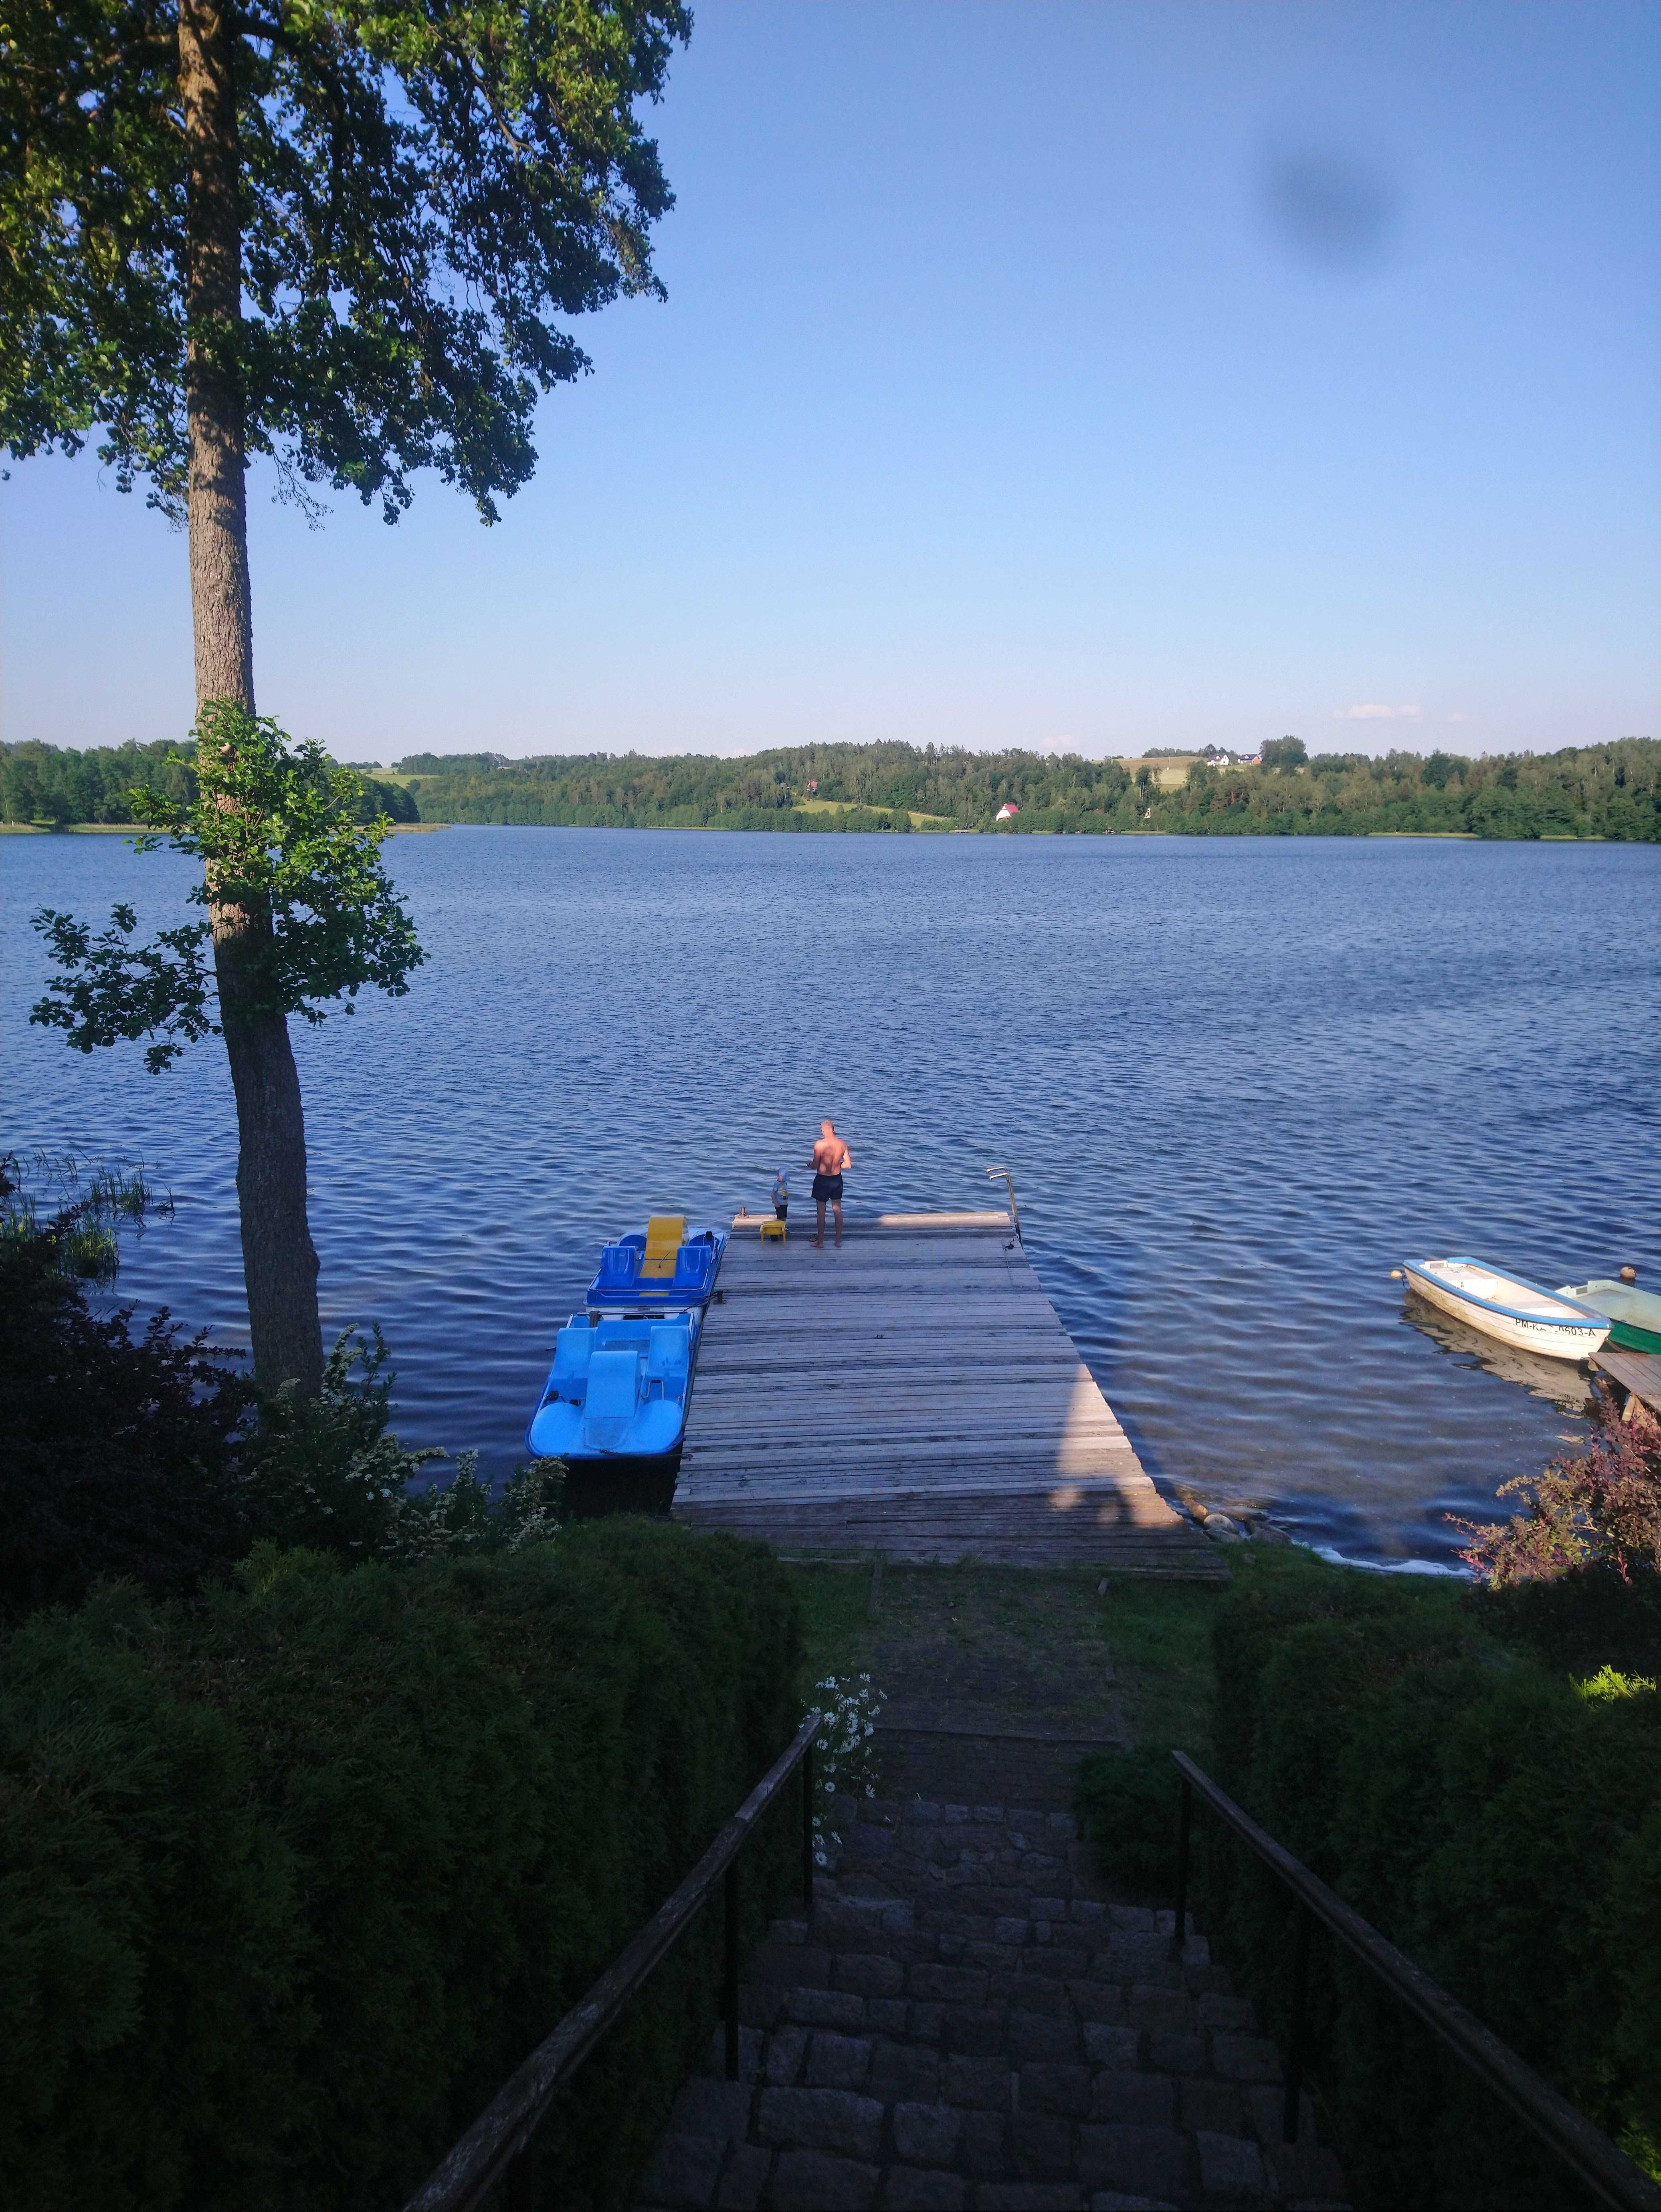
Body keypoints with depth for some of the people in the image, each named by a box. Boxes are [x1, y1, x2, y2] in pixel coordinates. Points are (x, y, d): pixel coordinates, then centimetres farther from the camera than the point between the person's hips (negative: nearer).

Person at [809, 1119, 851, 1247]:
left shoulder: (820, 1144, -20)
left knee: (821, 1211, 8)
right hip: (837, 1179, 4)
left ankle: (821, 1241, 16)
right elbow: (848, 1165, -2)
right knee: (838, 1209, 16)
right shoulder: (842, 1144, -7)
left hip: (822, 1180, -4)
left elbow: (815, 1166, -17)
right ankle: (838, 1240, 24)